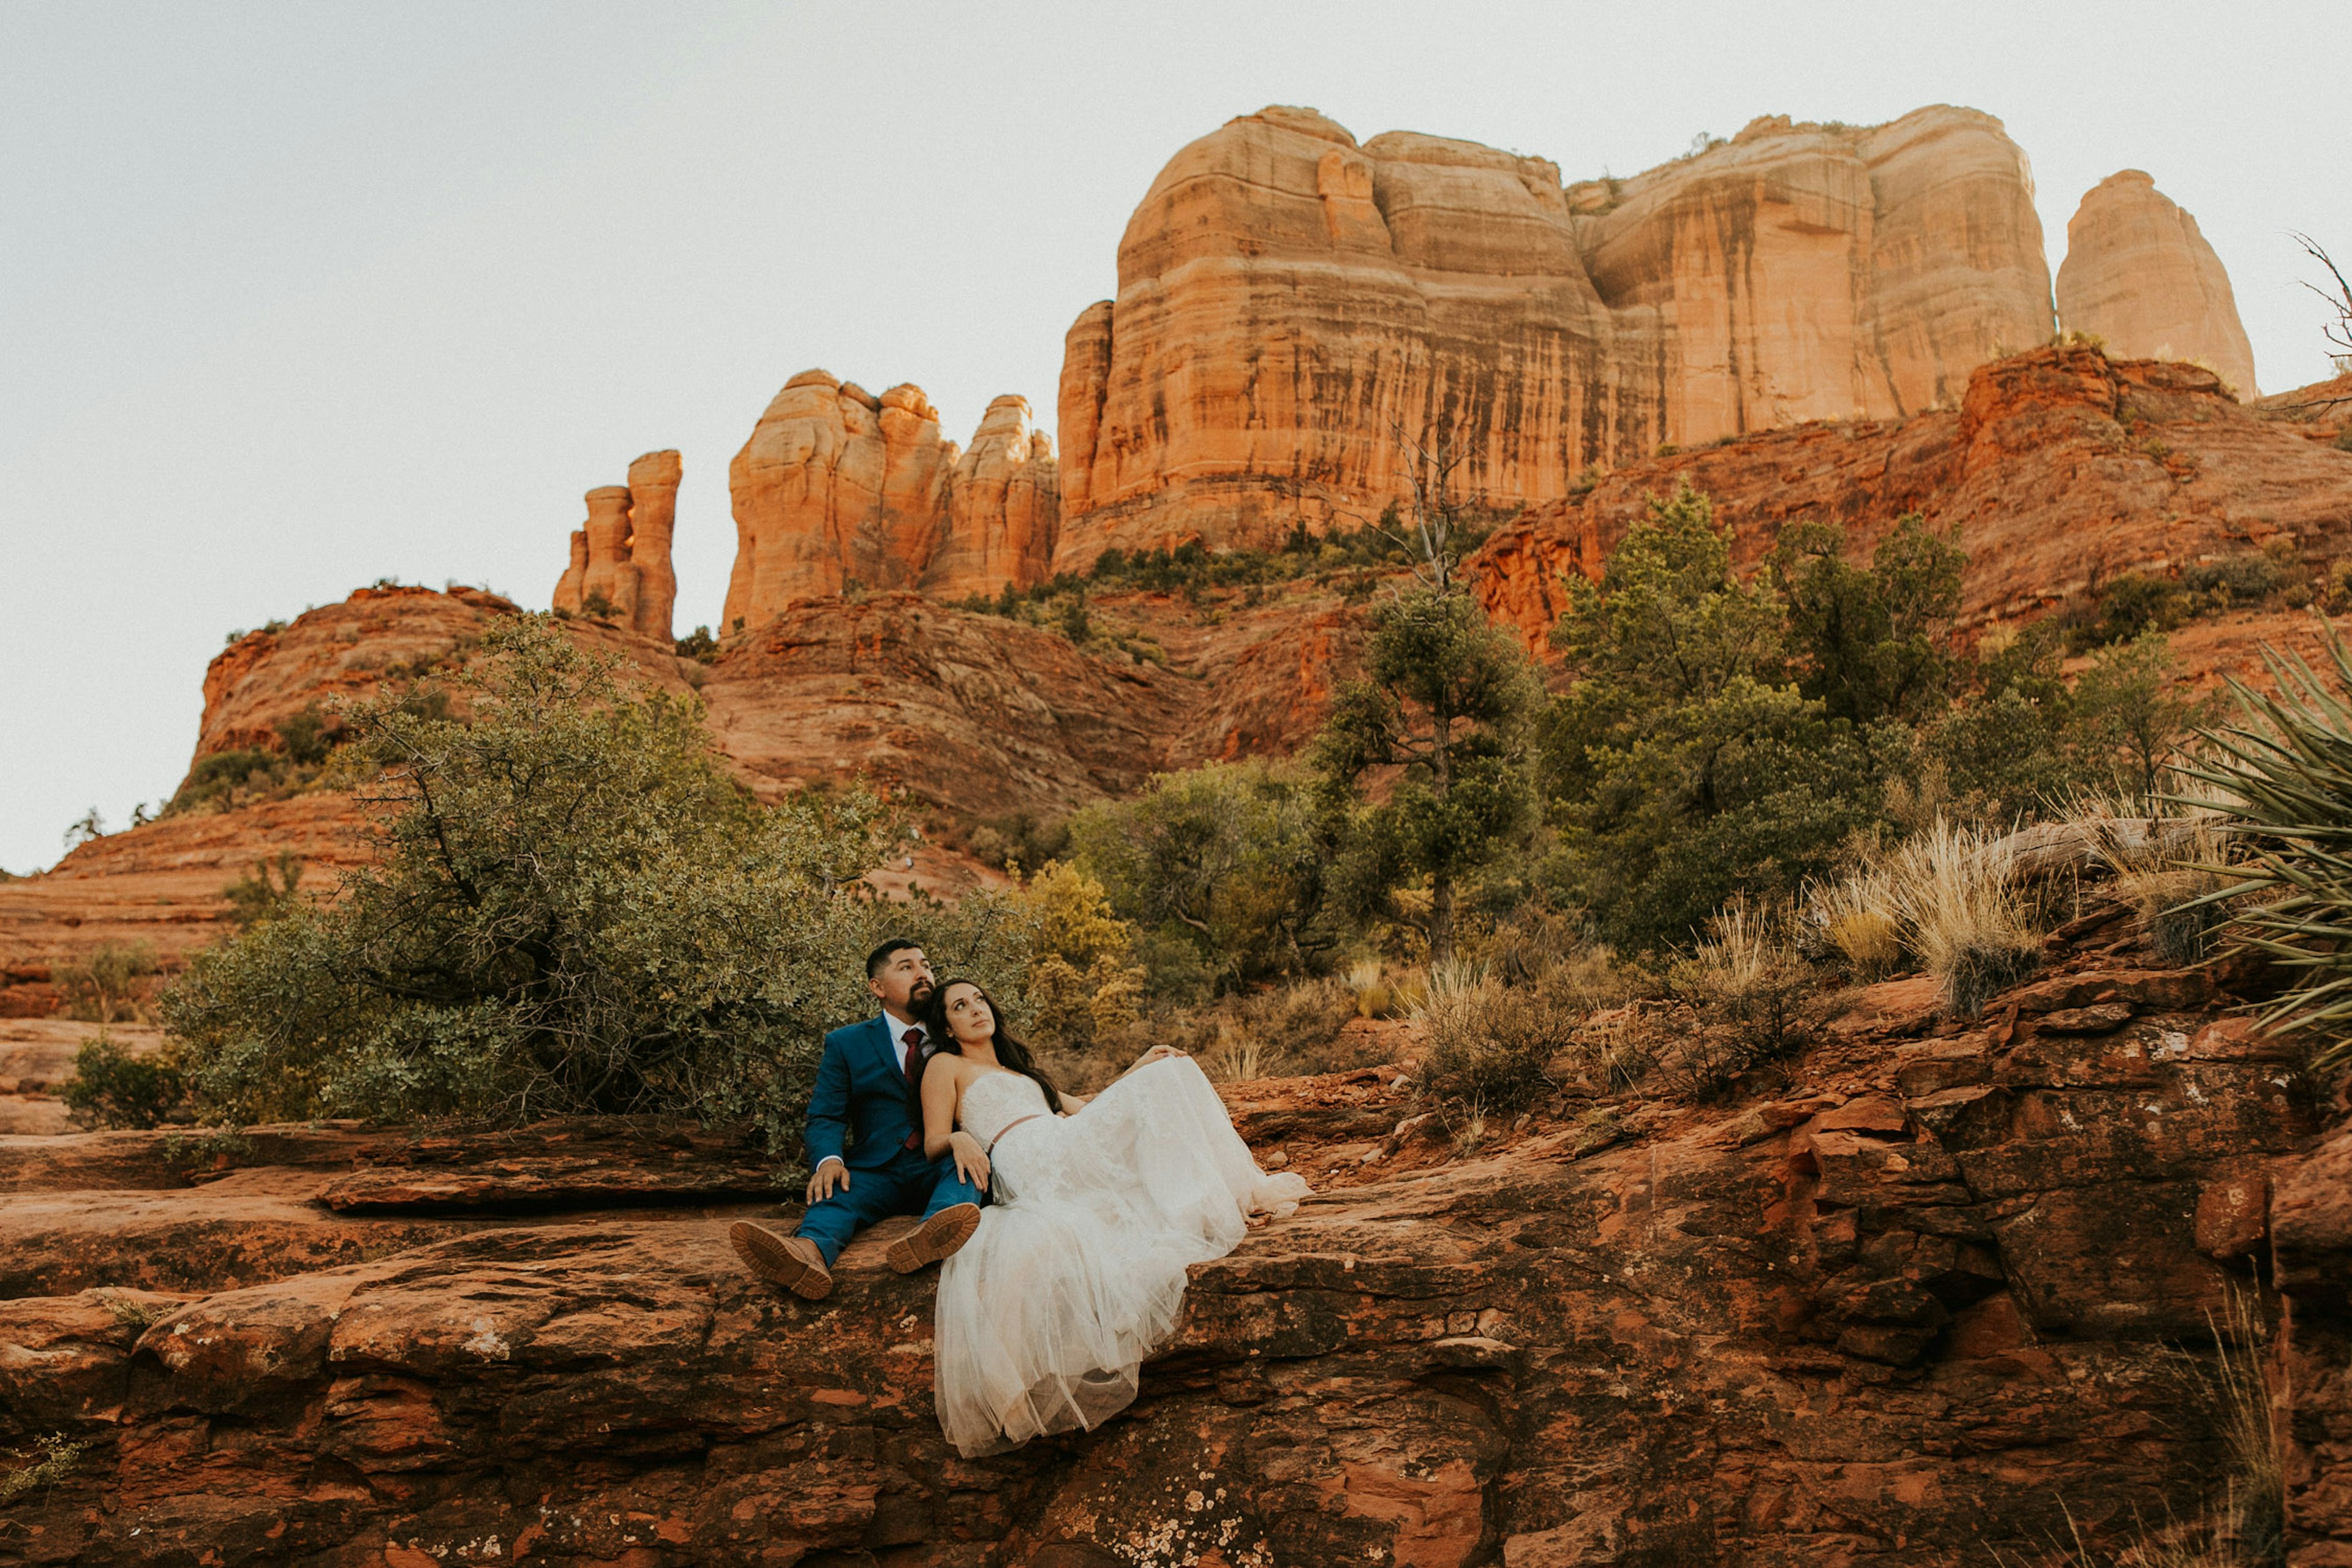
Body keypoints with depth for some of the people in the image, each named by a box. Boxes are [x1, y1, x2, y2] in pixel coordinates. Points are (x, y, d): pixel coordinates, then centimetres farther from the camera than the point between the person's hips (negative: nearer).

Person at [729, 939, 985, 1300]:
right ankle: (809, 1252, -65)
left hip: (939, 1172, 1)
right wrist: (828, 1159, -20)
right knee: (835, 1193, -31)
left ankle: (929, 1235, -62)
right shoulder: (846, 1043, 14)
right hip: (874, 1171, -1)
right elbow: (826, 1117, 5)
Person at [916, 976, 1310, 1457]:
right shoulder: (946, 1066, 16)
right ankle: (1238, 1192, -25)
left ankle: (1236, 1191, -16)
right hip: (1033, 1163, -7)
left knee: (1170, 1072, -7)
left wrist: (1136, 1072, 28)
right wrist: (959, 1138, -19)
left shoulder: (1017, 1069, 37)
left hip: (1069, 1154, 8)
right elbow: (932, 1142, 5)